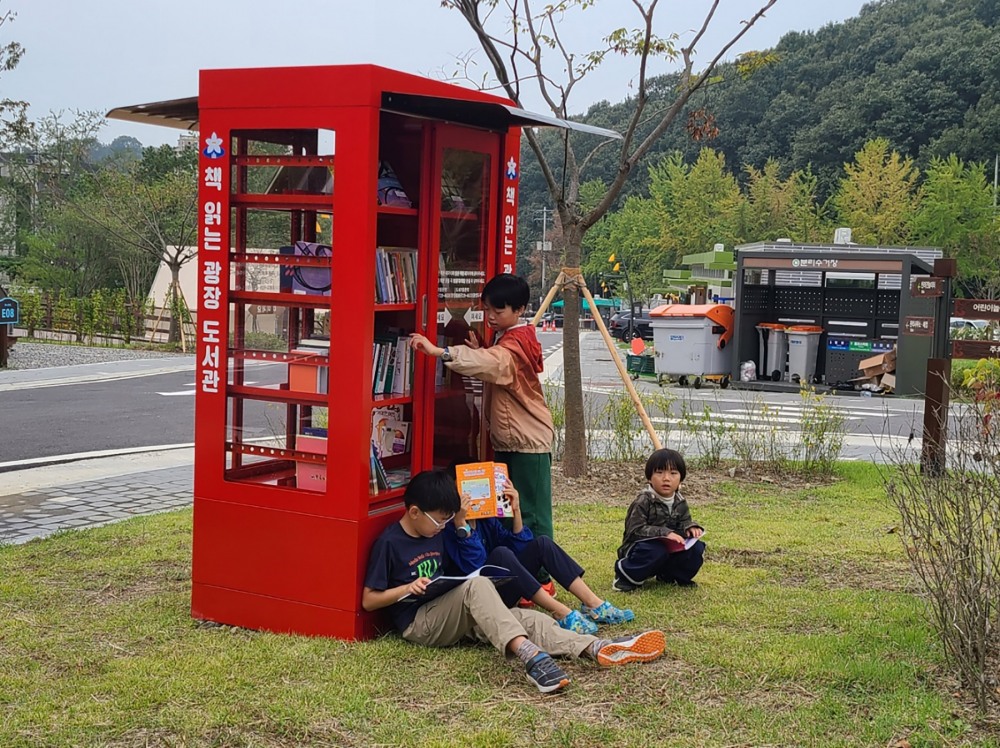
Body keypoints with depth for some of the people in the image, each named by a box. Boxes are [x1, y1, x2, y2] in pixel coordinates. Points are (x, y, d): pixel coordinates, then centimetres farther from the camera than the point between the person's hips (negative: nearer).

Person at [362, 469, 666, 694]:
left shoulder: (435, 536, 12)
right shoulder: (389, 543, -9)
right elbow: (368, 601, -7)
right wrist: (406, 588, -23)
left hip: (452, 617, 8)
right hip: (418, 625, -7)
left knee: (527, 618, -14)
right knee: (477, 586, -34)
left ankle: (598, 648, -33)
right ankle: (530, 655, -52)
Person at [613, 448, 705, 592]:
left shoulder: (680, 503, 4)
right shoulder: (643, 502, -18)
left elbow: (684, 522, 14)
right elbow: (636, 530, -23)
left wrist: (690, 527, -12)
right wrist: (664, 533, -33)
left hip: (669, 548, 6)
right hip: (643, 549, -6)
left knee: (696, 548, -14)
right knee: (658, 550, -39)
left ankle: (669, 576, 9)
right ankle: (626, 574, -12)